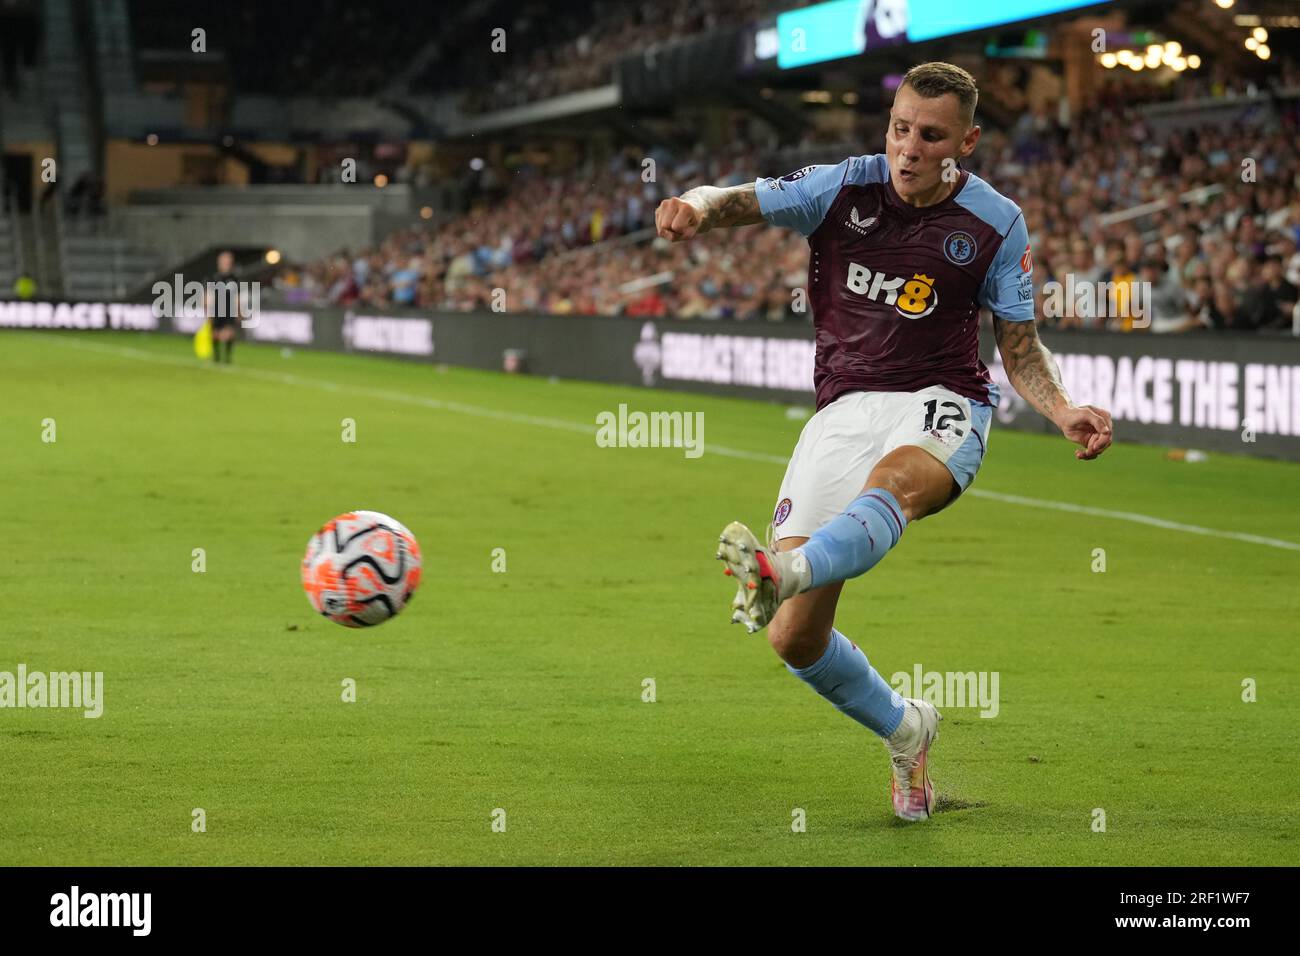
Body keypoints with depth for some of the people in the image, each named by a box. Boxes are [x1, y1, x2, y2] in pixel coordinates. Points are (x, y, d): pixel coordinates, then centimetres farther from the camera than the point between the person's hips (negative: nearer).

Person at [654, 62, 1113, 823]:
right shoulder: (844, 188, 3)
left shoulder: (995, 224, 2)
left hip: (942, 403, -2)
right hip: (844, 411, 2)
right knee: (795, 638, -6)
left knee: (894, 480, -42)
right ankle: (905, 731, 22)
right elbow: (740, 203, 0)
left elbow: (1020, 347, 8)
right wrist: (696, 207, -25)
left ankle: (782, 572, -70)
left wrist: (1063, 410, -12)